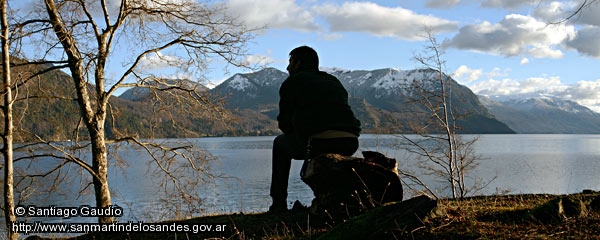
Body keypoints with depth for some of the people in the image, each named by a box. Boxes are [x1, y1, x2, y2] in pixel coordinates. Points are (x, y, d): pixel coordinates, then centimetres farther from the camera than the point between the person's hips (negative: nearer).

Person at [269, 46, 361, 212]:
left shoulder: (292, 82, 11)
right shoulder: (335, 82, 27)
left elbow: (285, 124, 12)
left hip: (320, 144, -5)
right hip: (350, 145, 5)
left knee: (280, 143, 26)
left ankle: (279, 203, 22)